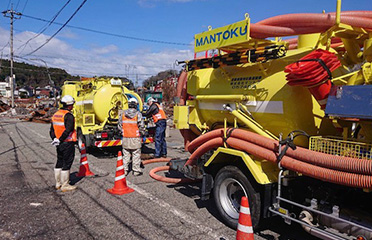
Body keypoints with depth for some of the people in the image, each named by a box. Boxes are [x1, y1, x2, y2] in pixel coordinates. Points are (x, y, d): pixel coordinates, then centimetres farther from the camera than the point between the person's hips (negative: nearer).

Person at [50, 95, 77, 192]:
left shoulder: (55, 115, 12)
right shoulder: (69, 116, -16)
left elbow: (52, 130, 13)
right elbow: (68, 130, -24)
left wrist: (55, 139, 5)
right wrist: (59, 140, -16)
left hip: (59, 144, 9)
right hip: (68, 144, -9)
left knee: (59, 162, 18)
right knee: (67, 164, -1)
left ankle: (58, 183, 28)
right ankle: (65, 185, 5)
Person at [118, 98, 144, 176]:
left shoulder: (122, 113, 1)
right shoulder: (138, 114, -9)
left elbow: (119, 125, 4)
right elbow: (141, 126, -10)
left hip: (125, 138, 3)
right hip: (135, 138, -3)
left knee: (126, 155, 12)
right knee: (136, 155, 6)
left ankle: (125, 170, 17)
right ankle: (136, 171, 11)